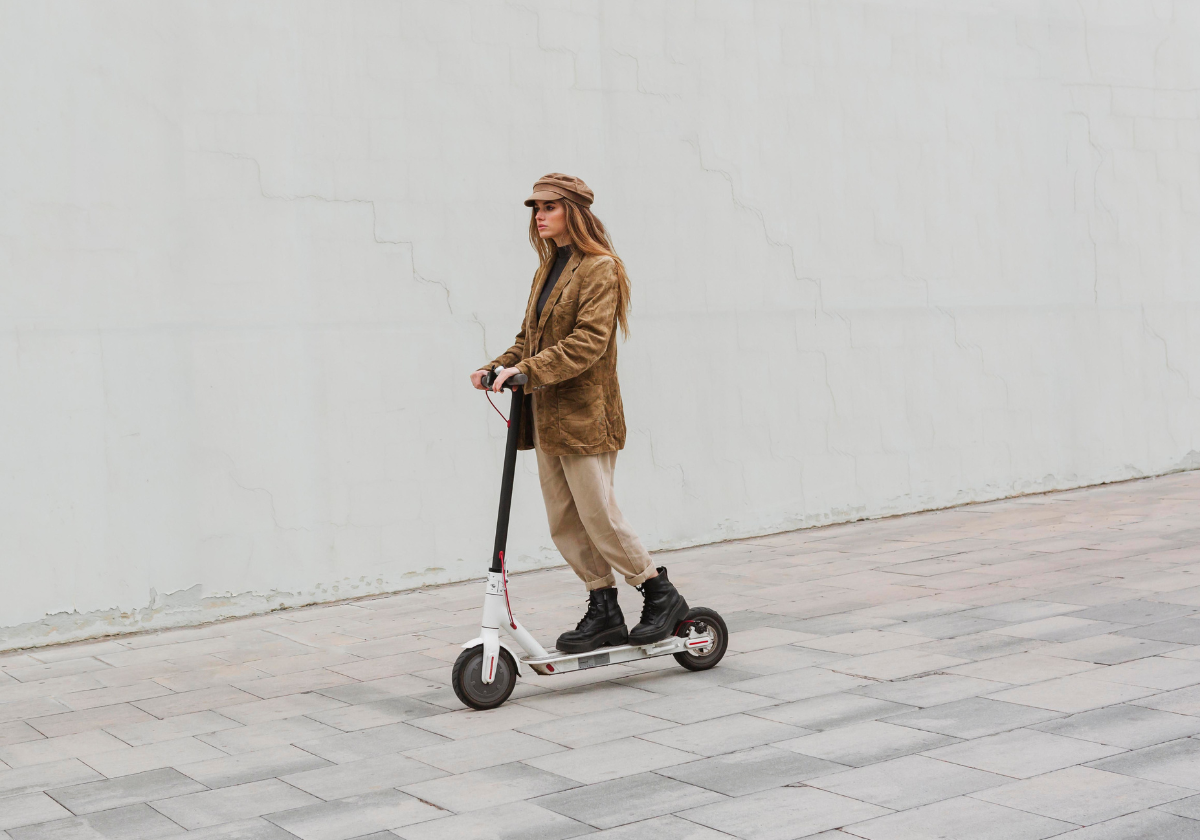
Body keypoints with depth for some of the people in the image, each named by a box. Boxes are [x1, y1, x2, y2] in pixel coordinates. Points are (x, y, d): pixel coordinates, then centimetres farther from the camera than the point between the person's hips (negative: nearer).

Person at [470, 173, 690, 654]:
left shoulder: (600, 269, -9)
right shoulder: (547, 270, 17)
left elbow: (588, 341, -20)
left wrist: (528, 371, -27)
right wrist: (500, 367, 2)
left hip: (585, 415, -8)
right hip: (547, 416, 8)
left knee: (598, 516, -5)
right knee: (563, 524, 8)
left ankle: (662, 596, 11)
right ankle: (604, 613, 18)